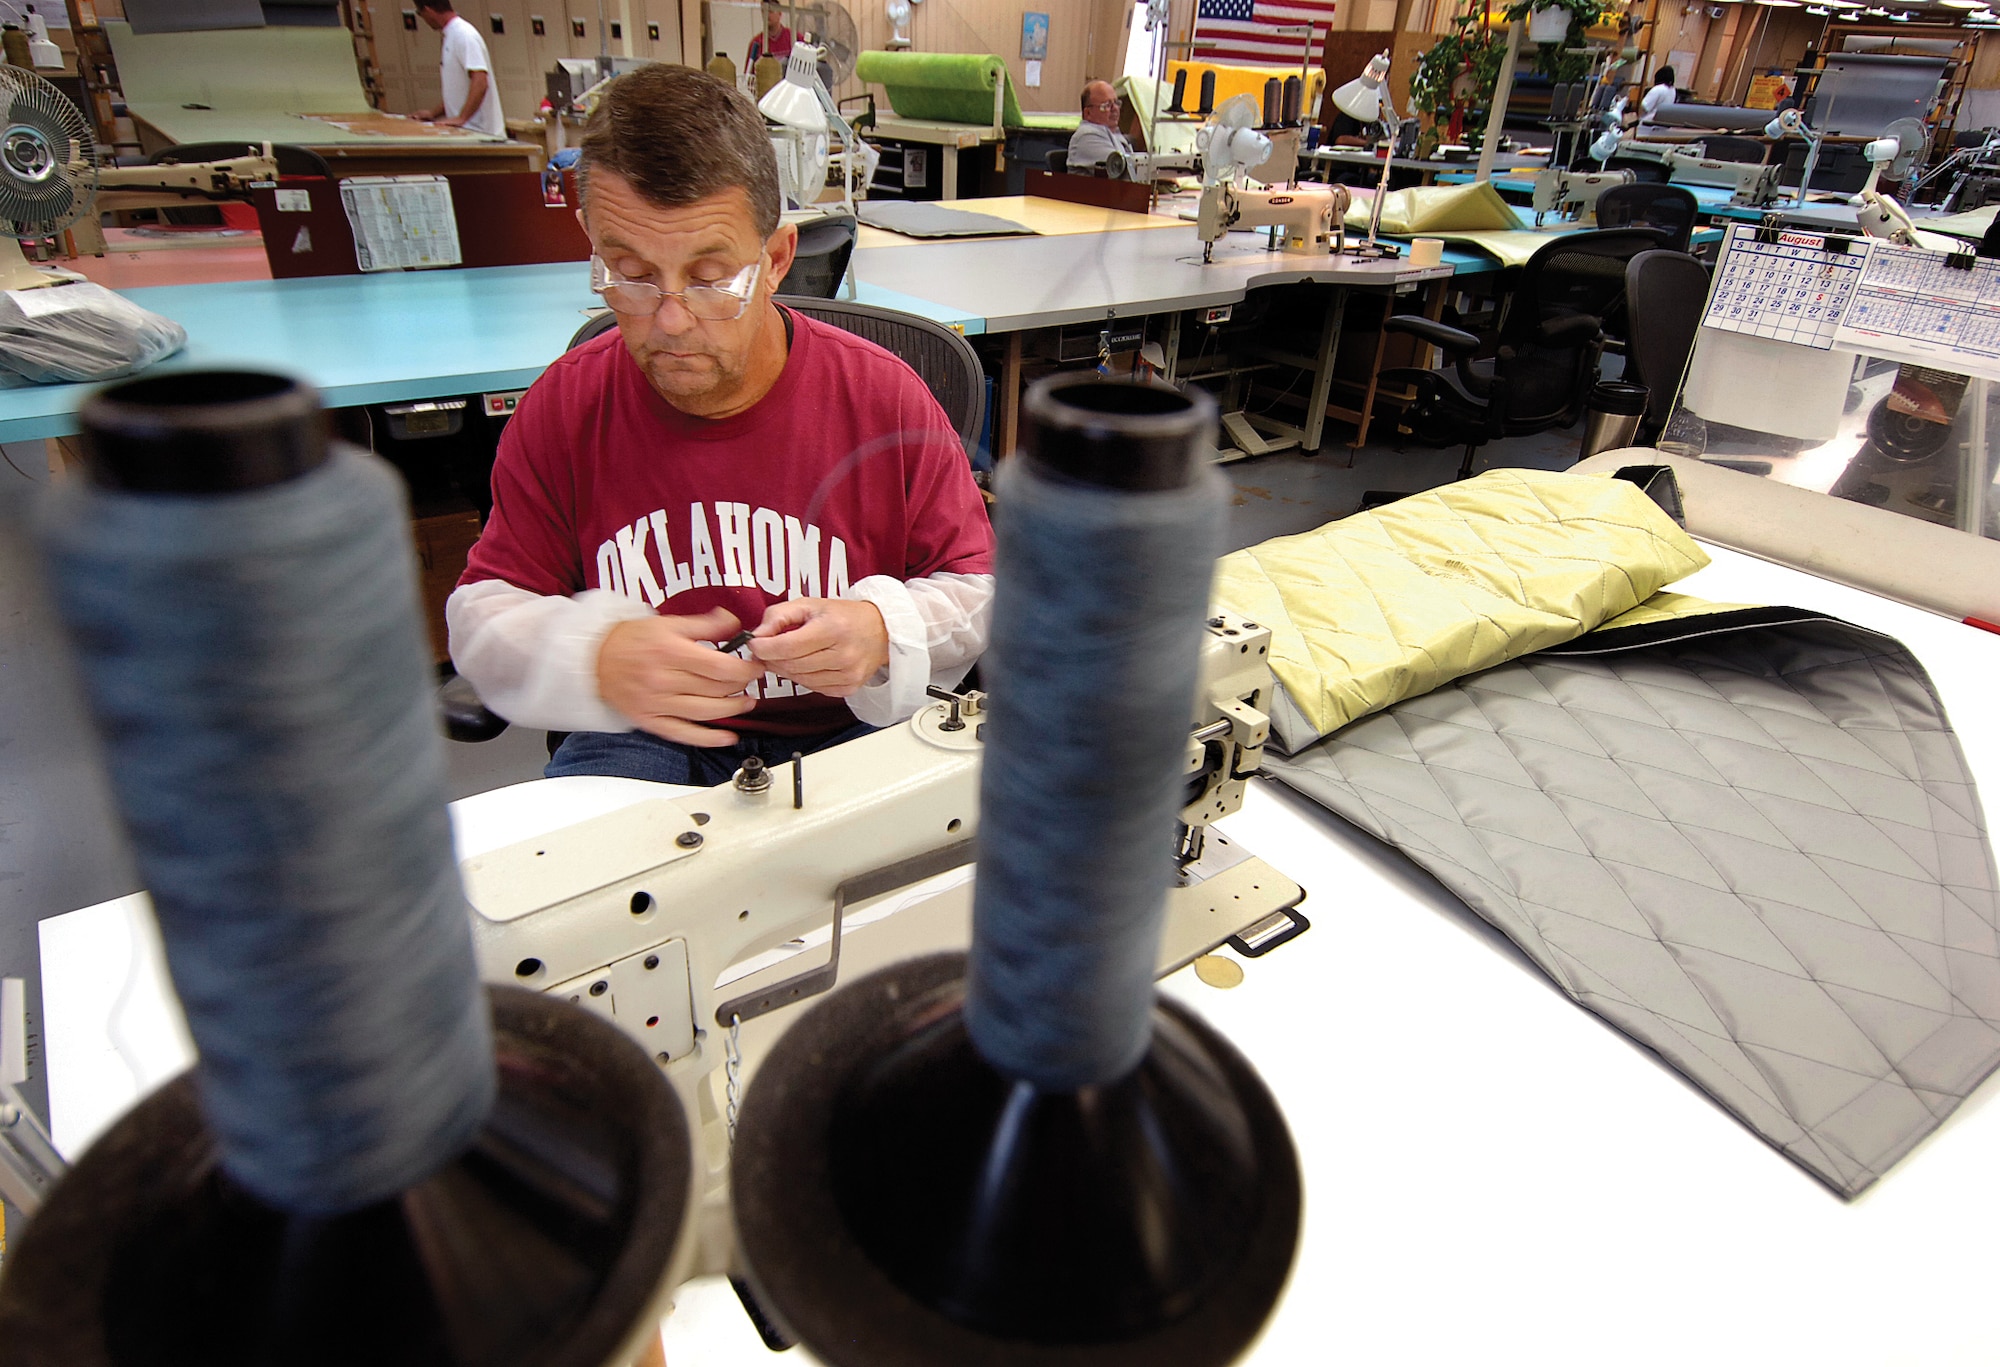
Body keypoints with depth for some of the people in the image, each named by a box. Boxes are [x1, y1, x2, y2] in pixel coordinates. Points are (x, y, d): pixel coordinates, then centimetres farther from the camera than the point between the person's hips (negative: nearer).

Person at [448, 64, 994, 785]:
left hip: (846, 731, 0)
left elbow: (978, 585, 0)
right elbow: (483, 613, 1)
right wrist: (591, 660, -23)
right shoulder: (562, 407, -4)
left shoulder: (885, 396, -9)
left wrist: (885, 633, -23)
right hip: (638, 739, 1)